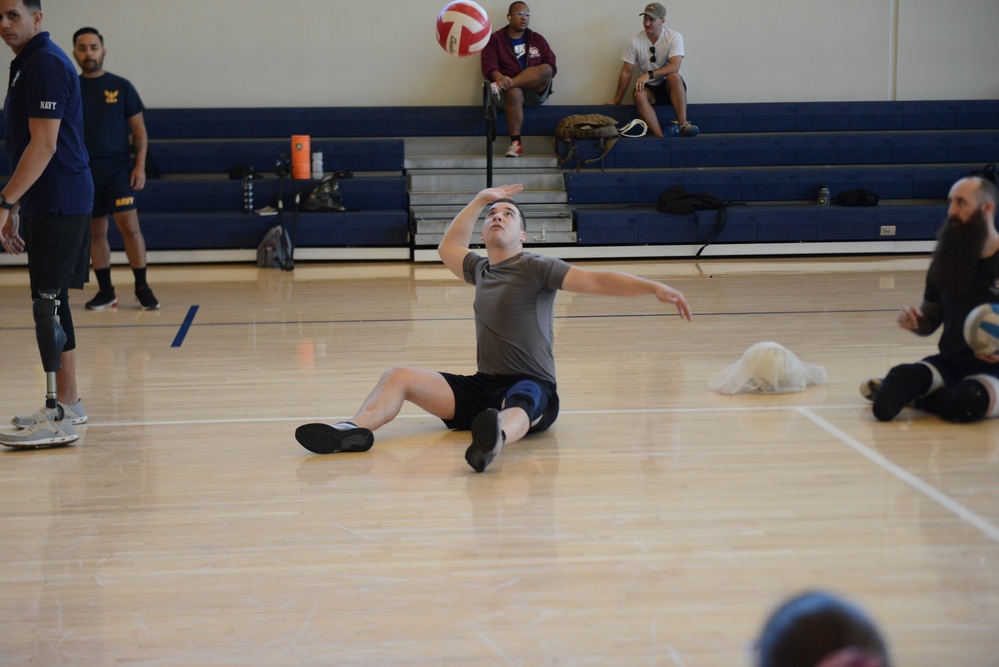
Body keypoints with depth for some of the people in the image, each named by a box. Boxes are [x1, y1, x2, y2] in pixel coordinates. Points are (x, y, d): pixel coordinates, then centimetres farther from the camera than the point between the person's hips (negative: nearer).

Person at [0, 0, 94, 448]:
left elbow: (44, 145, -21)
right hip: (48, 203, 10)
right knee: (51, 301, 14)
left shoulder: (45, 64, -14)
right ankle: (68, 402, 22)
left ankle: (58, 419, -13)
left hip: (58, 203, -10)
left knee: (47, 301, -12)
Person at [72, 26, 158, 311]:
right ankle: (105, 291, 14)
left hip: (119, 167, -2)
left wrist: (140, 165, -6)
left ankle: (142, 288, -3)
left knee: (129, 225, -11)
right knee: (96, 231, 6)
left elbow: (139, 130, 3)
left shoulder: (121, 87, 2)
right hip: (85, 170, 2)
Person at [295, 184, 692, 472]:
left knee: (516, 410, -43)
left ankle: (493, 440, -79)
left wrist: (655, 288, -27)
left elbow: (596, 281, -15)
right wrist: (480, 200, 33)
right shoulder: (480, 270, 18)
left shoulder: (535, 268, -3)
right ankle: (357, 430, -32)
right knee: (398, 377, -6)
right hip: (481, 388, 7)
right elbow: (448, 247, 39)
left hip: (532, 388, -7)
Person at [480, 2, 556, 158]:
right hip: (510, 89, -2)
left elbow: (551, 65, 8)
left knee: (546, 70, -29)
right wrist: (499, 77, -32)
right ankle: (515, 143, -37)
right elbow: (489, 64, -9)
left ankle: (501, 87, -35)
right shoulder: (495, 39, 7)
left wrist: (542, 74, -16)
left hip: (535, 92, 3)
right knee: (514, 93, -40)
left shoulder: (537, 39, 17)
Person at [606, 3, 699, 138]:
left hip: (670, 88, -1)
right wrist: (617, 100, 0)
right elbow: (627, 71, 0)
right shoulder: (635, 40, -3)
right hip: (649, 89, 1)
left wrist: (649, 74, -33)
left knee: (674, 77, -35)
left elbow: (674, 66, -23)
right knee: (638, 94, -33)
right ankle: (660, 137, -41)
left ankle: (683, 125, -41)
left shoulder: (674, 37, -10)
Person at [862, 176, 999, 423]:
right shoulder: (946, 261, 5)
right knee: (893, 391, -29)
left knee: (968, 401, -38)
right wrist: (913, 321, -9)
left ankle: (912, 398, -8)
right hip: (949, 363, 2)